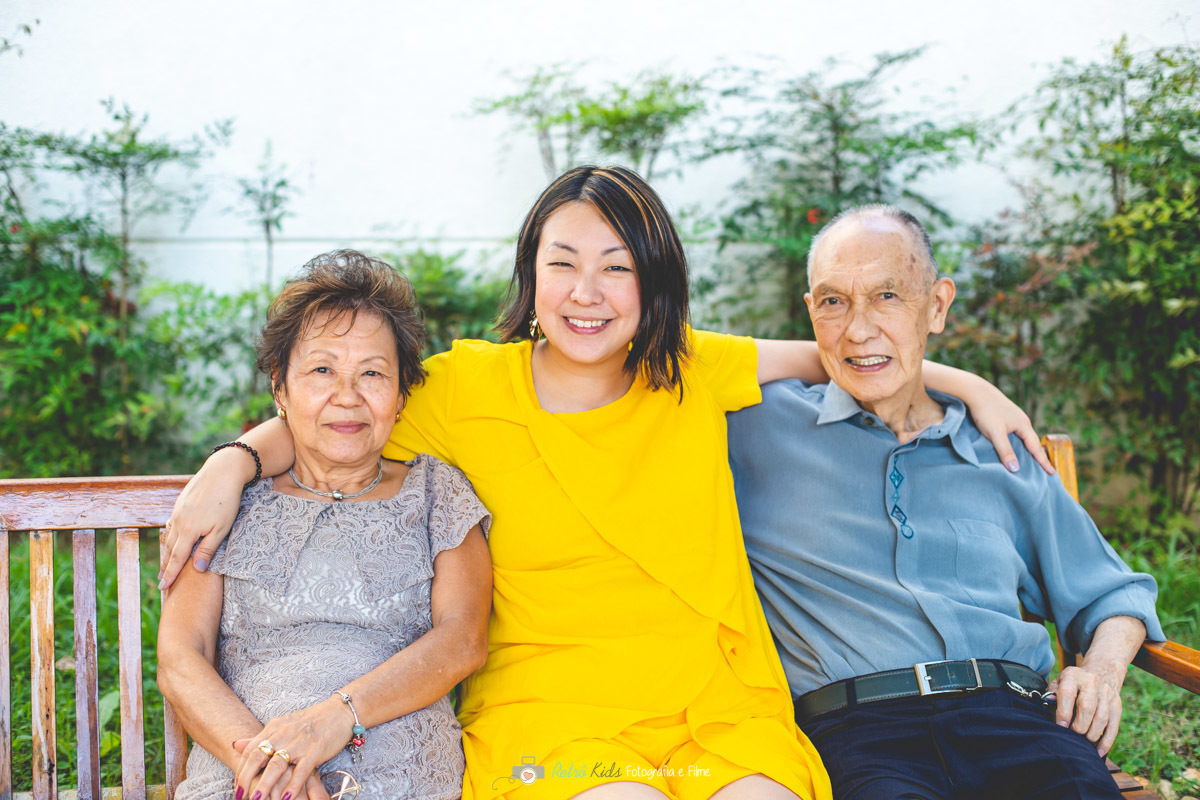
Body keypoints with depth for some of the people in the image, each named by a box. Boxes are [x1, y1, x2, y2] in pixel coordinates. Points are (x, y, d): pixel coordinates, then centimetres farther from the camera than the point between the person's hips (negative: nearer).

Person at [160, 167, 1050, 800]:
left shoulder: (692, 373, 7)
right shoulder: (471, 388, 1)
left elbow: (830, 354, 21)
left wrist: (970, 386, 19)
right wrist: (232, 461, -7)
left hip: (720, 709, 2)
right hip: (552, 710, -2)